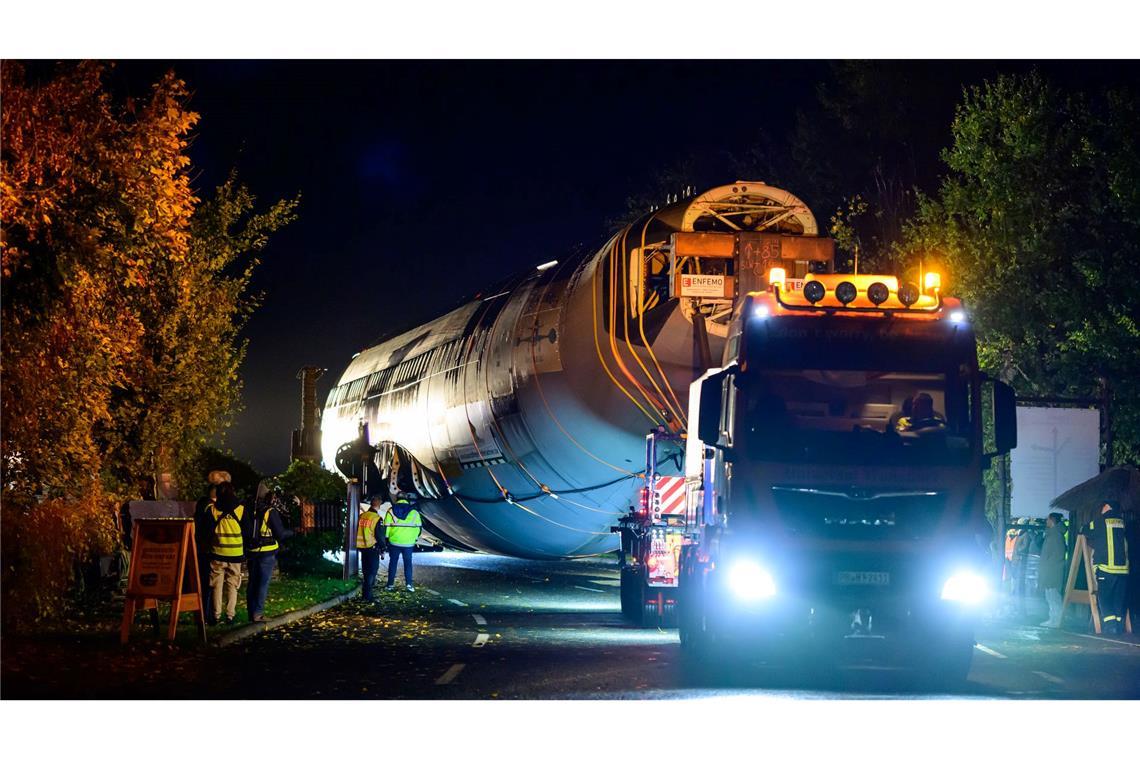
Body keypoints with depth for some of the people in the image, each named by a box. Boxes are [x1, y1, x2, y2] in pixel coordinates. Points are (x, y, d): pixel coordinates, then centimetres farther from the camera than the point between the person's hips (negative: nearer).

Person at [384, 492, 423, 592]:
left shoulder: (391, 511, -2)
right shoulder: (414, 512, -1)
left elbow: (386, 526, -1)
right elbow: (419, 527, 3)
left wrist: (386, 538, 9)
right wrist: (415, 538, 17)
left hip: (394, 542, 0)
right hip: (409, 543, 0)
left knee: (393, 563, 10)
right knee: (408, 563, 10)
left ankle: (390, 584, 10)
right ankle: (409, 584, 6)